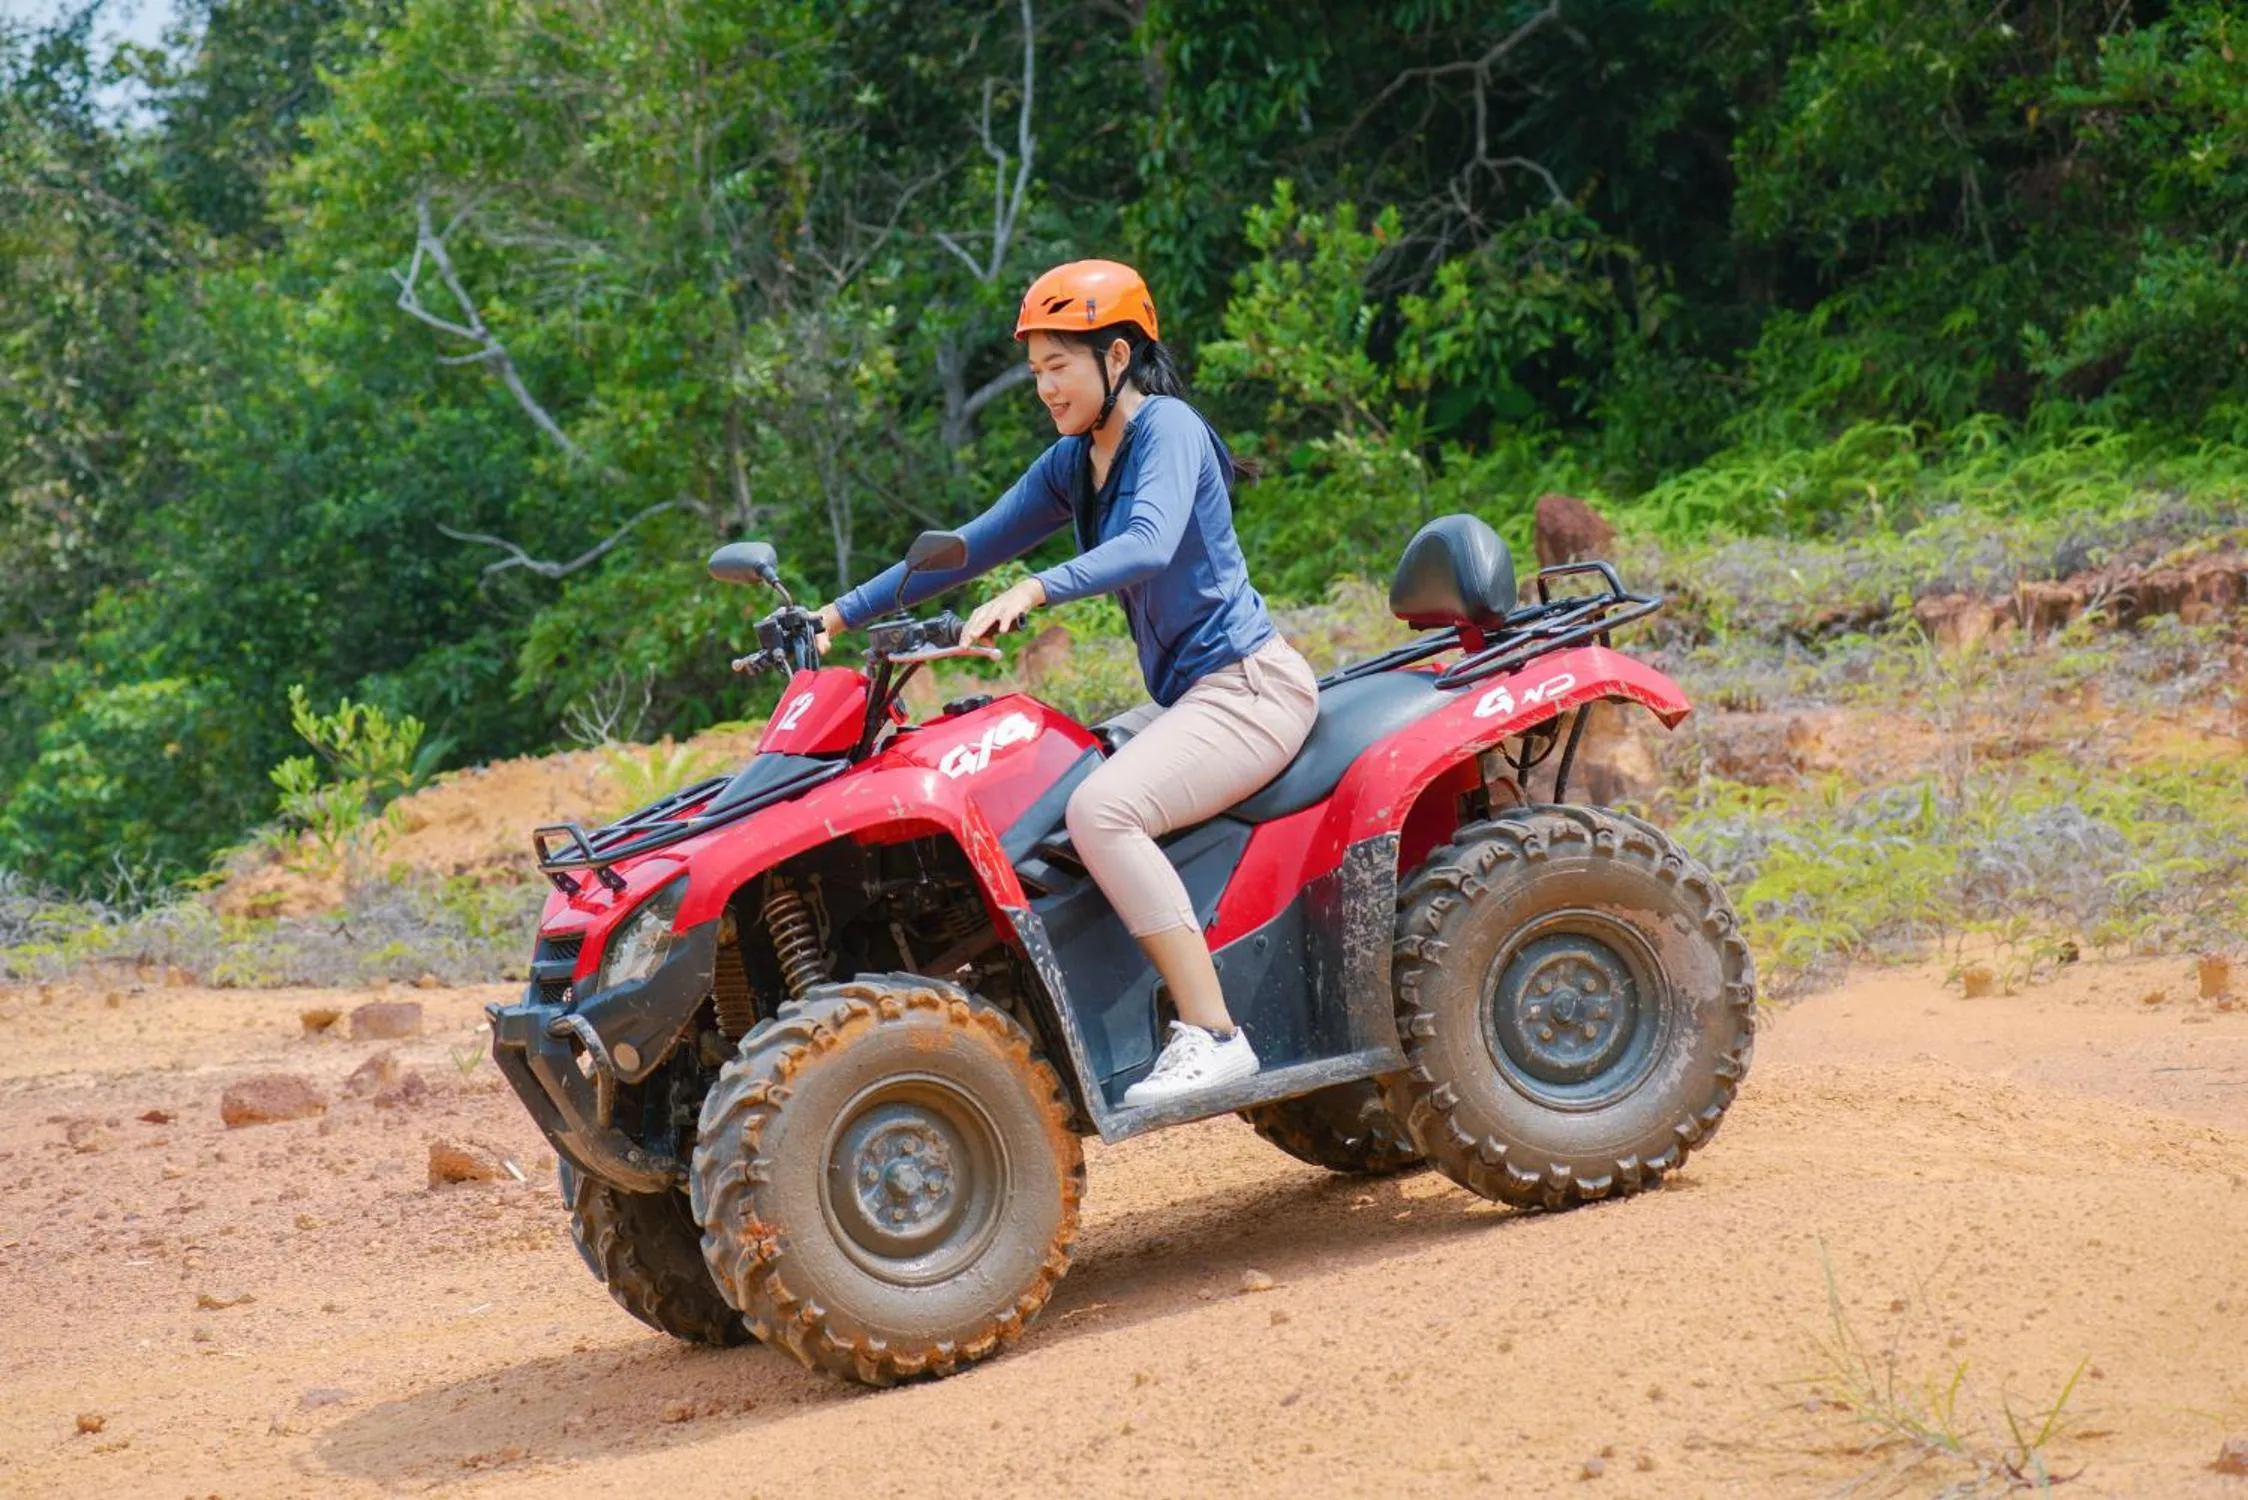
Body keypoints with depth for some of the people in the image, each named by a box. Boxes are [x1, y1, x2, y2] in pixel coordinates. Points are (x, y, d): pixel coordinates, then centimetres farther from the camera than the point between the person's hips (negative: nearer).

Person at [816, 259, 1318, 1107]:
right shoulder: (1072, 464, 14)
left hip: (1250, 686, -10)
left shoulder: (1166, 427, -12)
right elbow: (973, 547, 18)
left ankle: (1211, 1035, -30)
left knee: (1099, 809, -30)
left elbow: (1150, 544, -30)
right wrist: (840, 615, 12)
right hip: (1187, 697, 10)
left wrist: (1034, 592, -44)